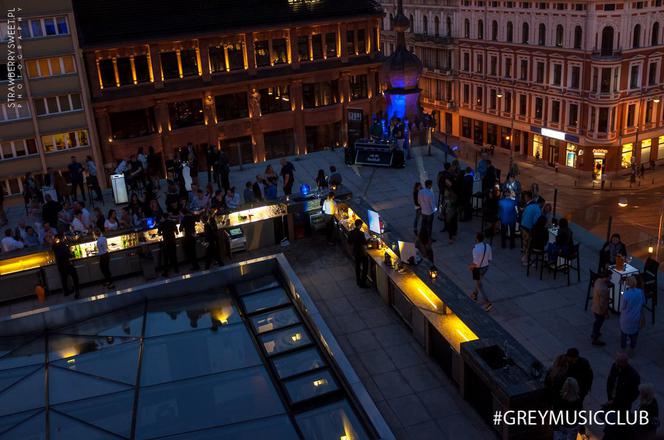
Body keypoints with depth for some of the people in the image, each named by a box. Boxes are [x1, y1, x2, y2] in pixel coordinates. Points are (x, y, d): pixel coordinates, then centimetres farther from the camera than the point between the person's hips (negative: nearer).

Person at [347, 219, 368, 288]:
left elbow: (349, 242, 8)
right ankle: (363, 283, 8)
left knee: (357, 266, 20)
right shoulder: (361, 233, -24)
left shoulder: (351, 233, -3)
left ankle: (358, 281, 31)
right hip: (362, 253, -7)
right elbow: (364, 245, -24)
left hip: (355, 252, 7)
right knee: (365, 267, 6)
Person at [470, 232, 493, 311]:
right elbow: (490, 259, 0)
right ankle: (475, 295, 52)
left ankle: (488, 303, 7)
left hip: (478, 269, -7)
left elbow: (475, 263, -27)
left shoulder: (476, 249, -30)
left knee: (479, 286, 10)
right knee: (478, 282, 31)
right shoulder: (487, 246, -10)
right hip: (486, 267, 7)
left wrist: (471, 266, -7)